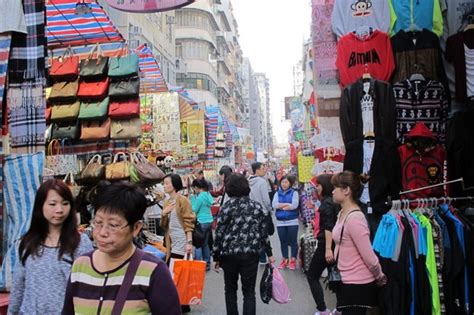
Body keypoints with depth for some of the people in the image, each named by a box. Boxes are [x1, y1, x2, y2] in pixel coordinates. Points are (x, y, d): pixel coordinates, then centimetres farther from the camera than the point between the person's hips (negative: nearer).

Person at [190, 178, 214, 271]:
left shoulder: (200, 197, -16)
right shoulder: (208, 194, 8)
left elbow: (194, 210, -10)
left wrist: (193, 198, 1)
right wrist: (195, 197, 12)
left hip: (202, 222, -9)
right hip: (209, 221, 9)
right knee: (205, 243, 16)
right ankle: (207, 264, 23)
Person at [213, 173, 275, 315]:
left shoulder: (226, 208, -7)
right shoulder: (257, 207, 2)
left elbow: (219, 234, -6)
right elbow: (264, 233, 4)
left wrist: (217, 257, 2)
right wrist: (269, 253, 13)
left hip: (229, 254, -1)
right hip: (251, 253, 1)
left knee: (230, 289, 18)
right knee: (249, 291, 8)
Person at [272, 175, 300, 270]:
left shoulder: (294, 193, 0)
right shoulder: (277, 193, 8)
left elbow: (295, 205, -14)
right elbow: (274, 205, -6)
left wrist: (281, 206, -8)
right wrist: (288, 204, -13)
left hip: (292, 221, -3)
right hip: (280, 222, 3)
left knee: (293, 241, 3)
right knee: (283, 242, 10)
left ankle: (293, 260, 13)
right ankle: (285, 259, 21)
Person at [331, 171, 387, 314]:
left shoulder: (354, 218, -23)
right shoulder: (342, 214, 7)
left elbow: (369, 256, -22)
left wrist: (380, 277, -6)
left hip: (358, 285, -9)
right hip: (347, 282, 9)